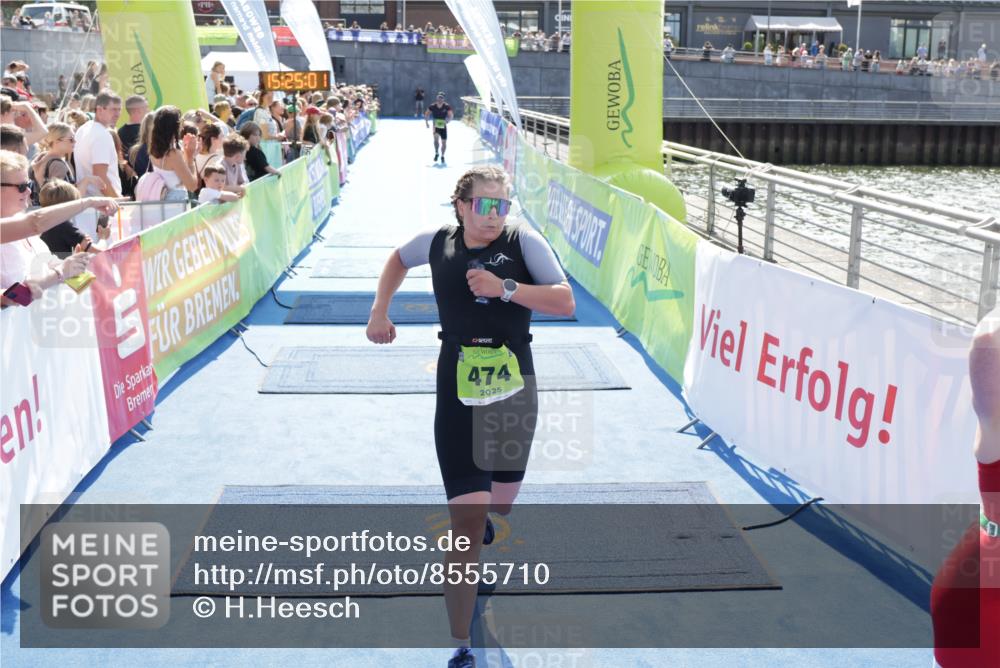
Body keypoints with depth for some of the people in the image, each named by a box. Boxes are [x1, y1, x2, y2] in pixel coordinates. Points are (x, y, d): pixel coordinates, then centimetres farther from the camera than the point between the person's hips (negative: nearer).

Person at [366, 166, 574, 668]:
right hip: (458, 397, -1)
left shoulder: (524, 241, -6)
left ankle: (486, 522, 61)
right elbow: (399, 258, 23)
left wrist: (505, 288, -23)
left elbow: (565, 302, -14)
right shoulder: (437, 242, 0)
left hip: (514, 391, 1)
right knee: (467, 523, -8)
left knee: (501, 500, 20)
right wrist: (380, 311, 13)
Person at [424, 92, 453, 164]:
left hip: (443, 126, 1)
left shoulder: (447, 106, -8)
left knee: (444, 142, 6)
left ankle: (442, 156, 29)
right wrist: (426, 122, -7)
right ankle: (436, 153, -6)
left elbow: (451, 115, -15)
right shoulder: (432, 106, -5)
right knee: (436, 138, -26)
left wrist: (447, 121, -31)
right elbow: (426, 114, 5)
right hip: (436, 125, -1)